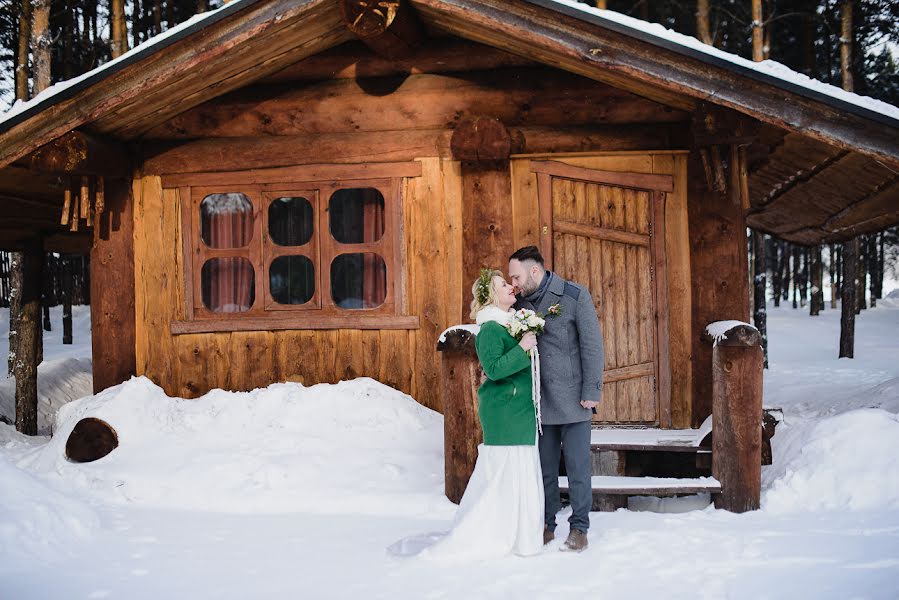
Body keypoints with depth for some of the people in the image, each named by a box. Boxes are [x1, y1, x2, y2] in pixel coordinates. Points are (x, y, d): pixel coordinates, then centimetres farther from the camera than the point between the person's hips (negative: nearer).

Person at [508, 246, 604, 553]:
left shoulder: (575, 296, -6)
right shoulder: (521, 304, 8)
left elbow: (592, 345, -8)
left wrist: (591, 391, -12)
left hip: (573, 398, -4)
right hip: (540, 399, 4)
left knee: (577, 466, 2)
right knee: (544, 467, 9)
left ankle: (579, 529, 12)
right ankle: (546, 526, 20)